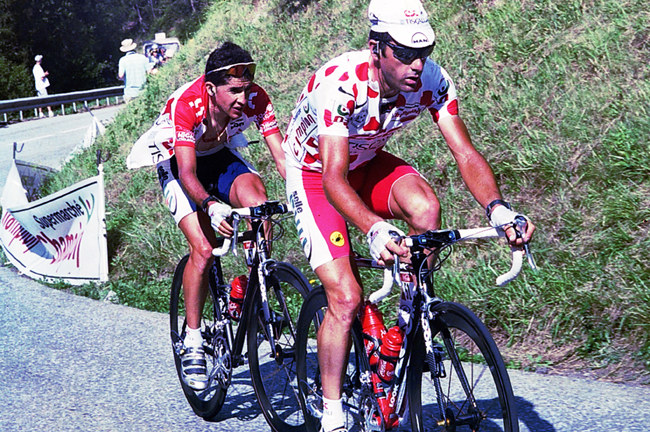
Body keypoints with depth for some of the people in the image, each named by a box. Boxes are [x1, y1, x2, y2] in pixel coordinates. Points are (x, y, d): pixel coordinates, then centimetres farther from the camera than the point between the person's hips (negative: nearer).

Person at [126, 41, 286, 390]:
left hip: (220, 156, 3)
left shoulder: (256, 100, -25)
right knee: (203, 249, -21)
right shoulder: (185, 106, -35)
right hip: (176, 164, -3)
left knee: (256, 199, -30)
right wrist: (211, 206, -58)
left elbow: (281, 156, -25)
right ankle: (192, 342, -5)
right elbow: (188, 174, -39)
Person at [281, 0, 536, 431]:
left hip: (367, 162, 4)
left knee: (425, 207, -30)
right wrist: (375, 229, -61)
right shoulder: (339, 84, -37)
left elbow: (466, 153, -27)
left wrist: (498, 208, -46)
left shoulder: (433, 81, -23)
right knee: (346, 297, -16)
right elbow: (334, 178, -44)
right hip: (314, 173, -4)